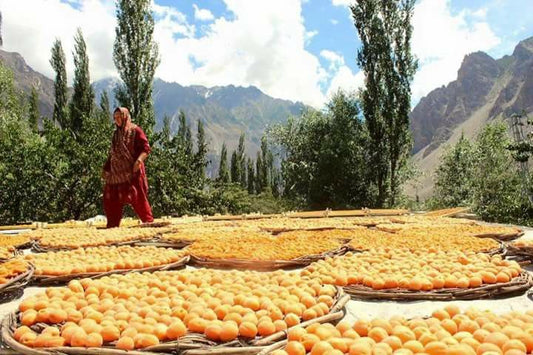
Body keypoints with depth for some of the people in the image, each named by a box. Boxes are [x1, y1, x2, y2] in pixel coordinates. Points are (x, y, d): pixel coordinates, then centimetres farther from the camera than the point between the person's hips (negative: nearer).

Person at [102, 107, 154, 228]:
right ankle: (113, 224, 13)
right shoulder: (116, 133, 18)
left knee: (137, 196, -5)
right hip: (117, 171, 7)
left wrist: (139, 160, -26)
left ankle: (148, 221, 5)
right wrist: (106, 168, 19)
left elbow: (146, 148, -10)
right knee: (111, 197, 5)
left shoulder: (135, 130, -2)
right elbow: (112, 153, 22)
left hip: (132, 171, -7)